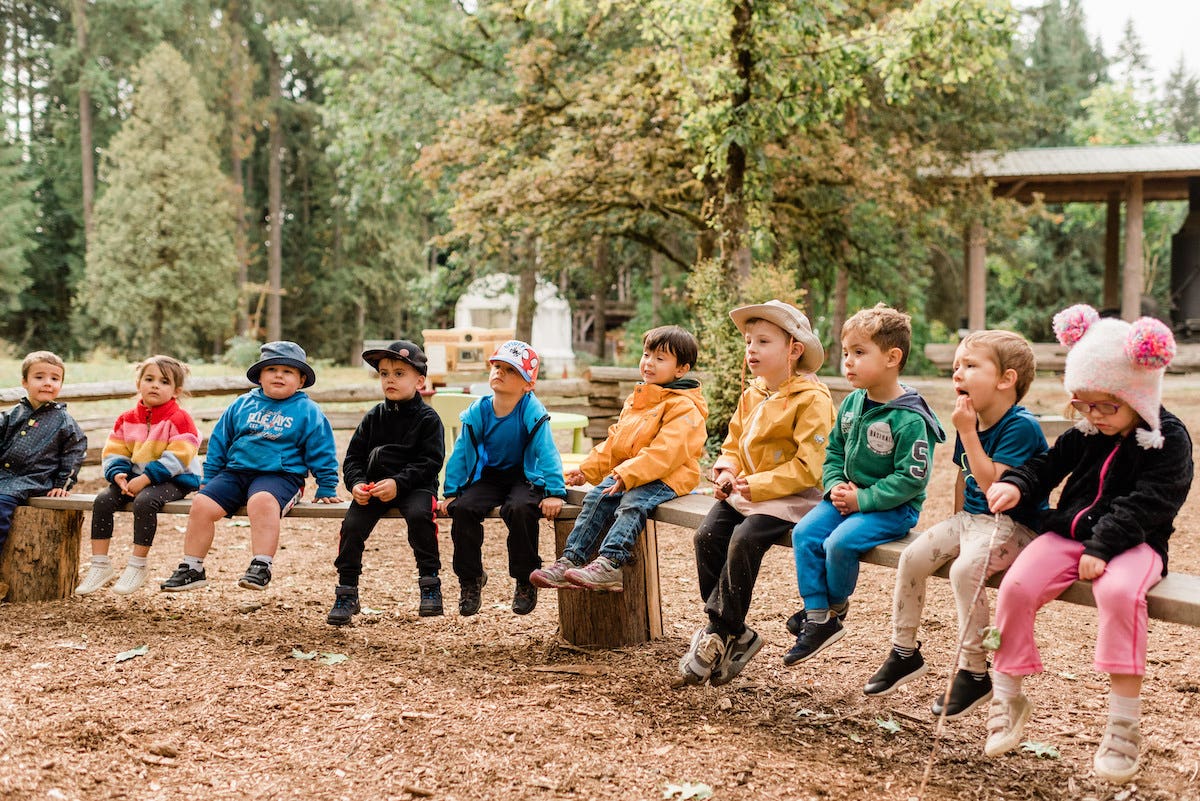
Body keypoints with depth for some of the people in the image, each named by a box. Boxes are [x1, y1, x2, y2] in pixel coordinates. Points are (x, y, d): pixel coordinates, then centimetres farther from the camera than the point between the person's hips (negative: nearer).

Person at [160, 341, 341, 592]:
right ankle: (191, 569, -4)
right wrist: (208, 480, 20)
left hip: (280, 475, -4)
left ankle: (261, 566, -37)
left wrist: (326, 490, 3)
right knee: (202, 504, -16)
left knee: (262, 501, -37)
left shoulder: (308, 411, 5)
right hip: (235, 472, 5)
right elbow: (219, 442, 21)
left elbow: (322, 454, 7)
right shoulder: (241, 405, 14)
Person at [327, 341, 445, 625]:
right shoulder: (373, 418, 12)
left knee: (418, 515, -34)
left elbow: (430, 462, -10)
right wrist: (356, 484, -10)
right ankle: (347, 593, -7)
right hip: (373, 486, 4)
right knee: (352, 524, -20)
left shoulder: (427, 418, -1)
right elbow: (353, 457, 11)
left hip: (415, 486, -3)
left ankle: (430, 582, -17)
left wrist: (398, 483, -23)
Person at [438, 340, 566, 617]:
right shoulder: (478, 411, -4)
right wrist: (451, 492, 0)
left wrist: (554, 493, -22)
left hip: (524, 477, -3)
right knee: (462, 509, -22)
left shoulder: (532, 412, -14)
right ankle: (470, 578, 0)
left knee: (519, 509, -34)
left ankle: (526, 580, -11)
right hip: (487, 477, 4)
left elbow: (547, 452, -15)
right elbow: (461, 452, 3)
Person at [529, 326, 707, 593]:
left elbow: (665, 452, -24)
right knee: (596, 497, -9)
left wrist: (628, 475, -31)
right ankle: (571, 560, -13)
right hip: (627, 473, 8)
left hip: (668, 476, -8)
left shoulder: (684, 407, -12)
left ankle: (608, 565, -42)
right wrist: (589, 469, 15)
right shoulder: (636, 399, 18)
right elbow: (615, 441, 23)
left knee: (633, 503, -31)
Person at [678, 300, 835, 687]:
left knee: (743, 539, -29)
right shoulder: (751, 396, 14)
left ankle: (719, 633, -14)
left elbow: (808, 467, -18)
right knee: (706, 535, -14)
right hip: (746, 491, 8)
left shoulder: (812, 399, -12)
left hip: (791, 496, -8)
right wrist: (727, 469, -2)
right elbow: (733, 444, 21)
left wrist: (758, 485, -22)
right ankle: (735, 634, -5)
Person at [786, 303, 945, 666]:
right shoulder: (851, 404, 5)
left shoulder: (909, 419, -19)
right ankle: (818, 619, -4)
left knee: (841, 541, -27)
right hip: (849, 496, 8)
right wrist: (835, 486, -4)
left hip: (893, 508, -7)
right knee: (804, 533, -12)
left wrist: (863, 499, -22)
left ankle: (836, 606, 3)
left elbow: (911, 479, -21)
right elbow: (834, 451, 15)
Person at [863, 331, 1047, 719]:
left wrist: (967, 432, -25)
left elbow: (994, 485, -27)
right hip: (970, 518, 9)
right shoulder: (972, 422, 8)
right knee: (911, 557, -6)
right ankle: (904, 653, 9)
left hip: (1013, 525, -9)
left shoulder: (1020, 427, -18)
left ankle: (974, 673, -18)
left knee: (965, 568, -31)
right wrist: (957, 524, 12)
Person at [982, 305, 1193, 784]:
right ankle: (1008, 698, -3)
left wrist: (1102, 547, -23)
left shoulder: (1169, 439, -7)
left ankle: (1124, 723, -27)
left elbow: (1146, 504, -14)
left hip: (1131, 542, -5)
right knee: (1017, 586, -21)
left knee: (1120, 593, -38)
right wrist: (1016, 484, -8)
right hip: (1068, 531, 5)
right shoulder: (1085, 432, 10)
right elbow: (1049, 464, 16)